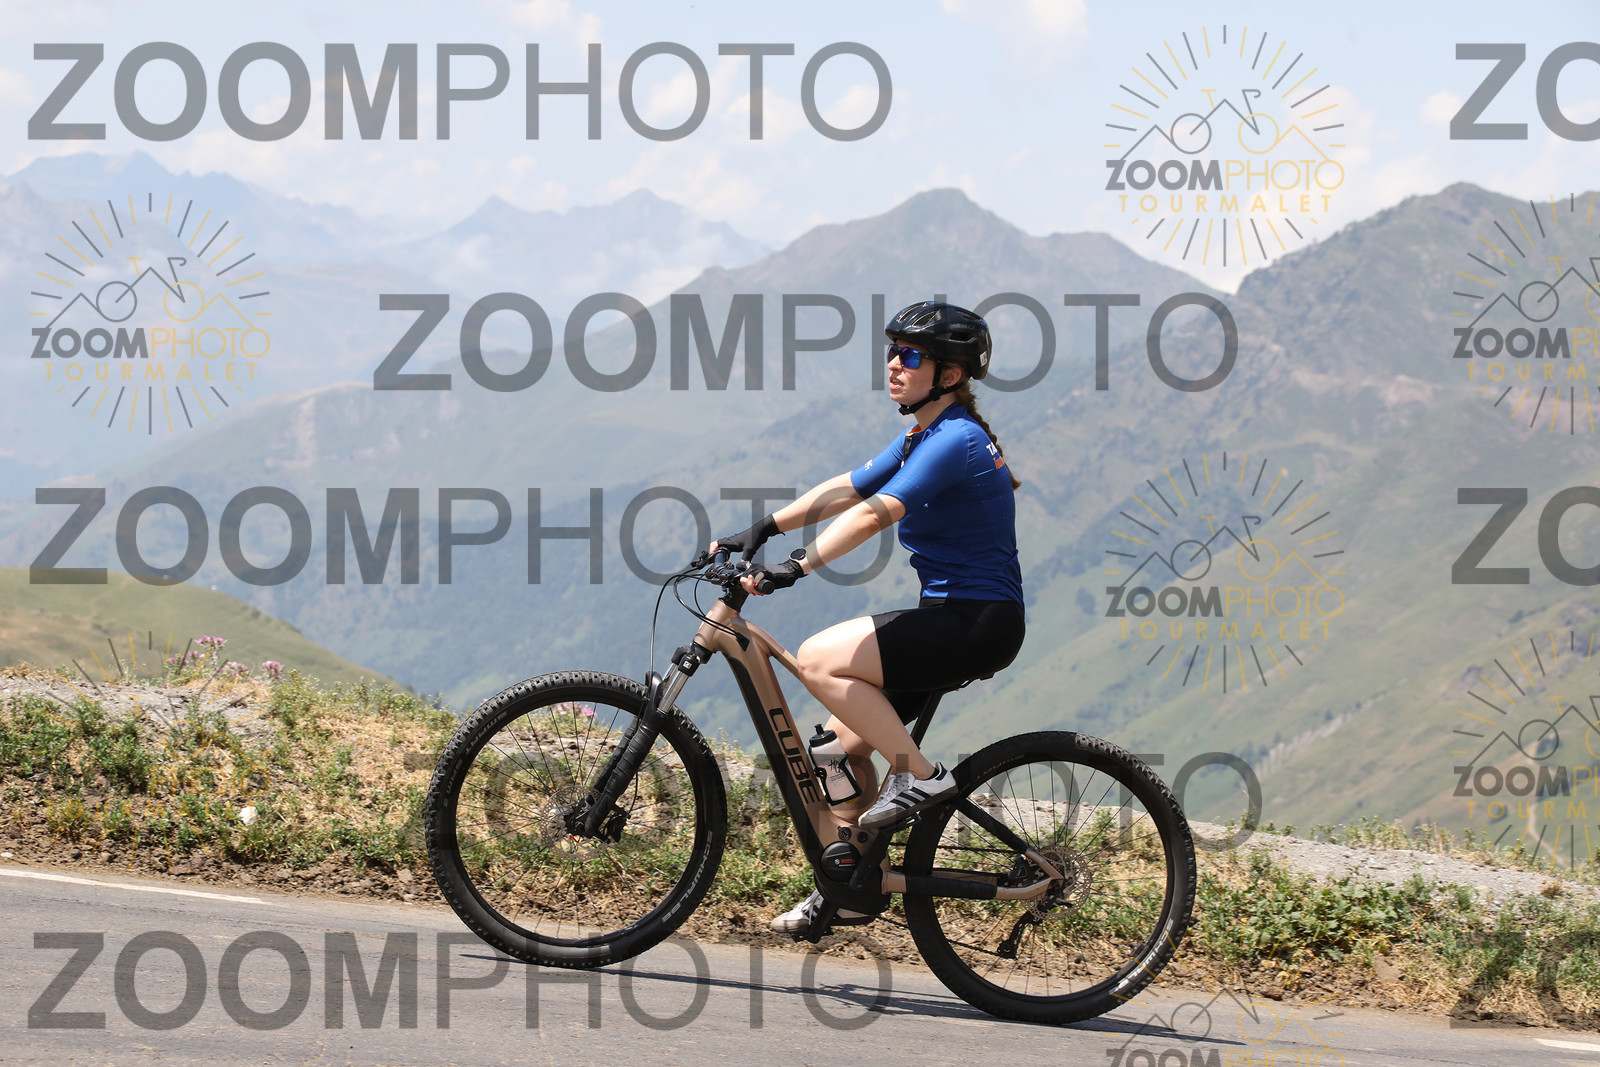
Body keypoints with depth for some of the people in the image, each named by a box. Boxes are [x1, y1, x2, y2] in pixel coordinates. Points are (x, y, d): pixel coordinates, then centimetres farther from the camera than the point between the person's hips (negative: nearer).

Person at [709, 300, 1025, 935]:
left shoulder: (956, 440, -16)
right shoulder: (921, 439, 15)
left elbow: (875, 513, -28)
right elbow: (842, 490, 15)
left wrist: (800, 566, -35)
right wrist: (761, 533, 6)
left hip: (977, 622, -10)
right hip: (951, 618, 10)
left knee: (820, 660, -20)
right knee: (844, 741, 8)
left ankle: (920, 775, -13)